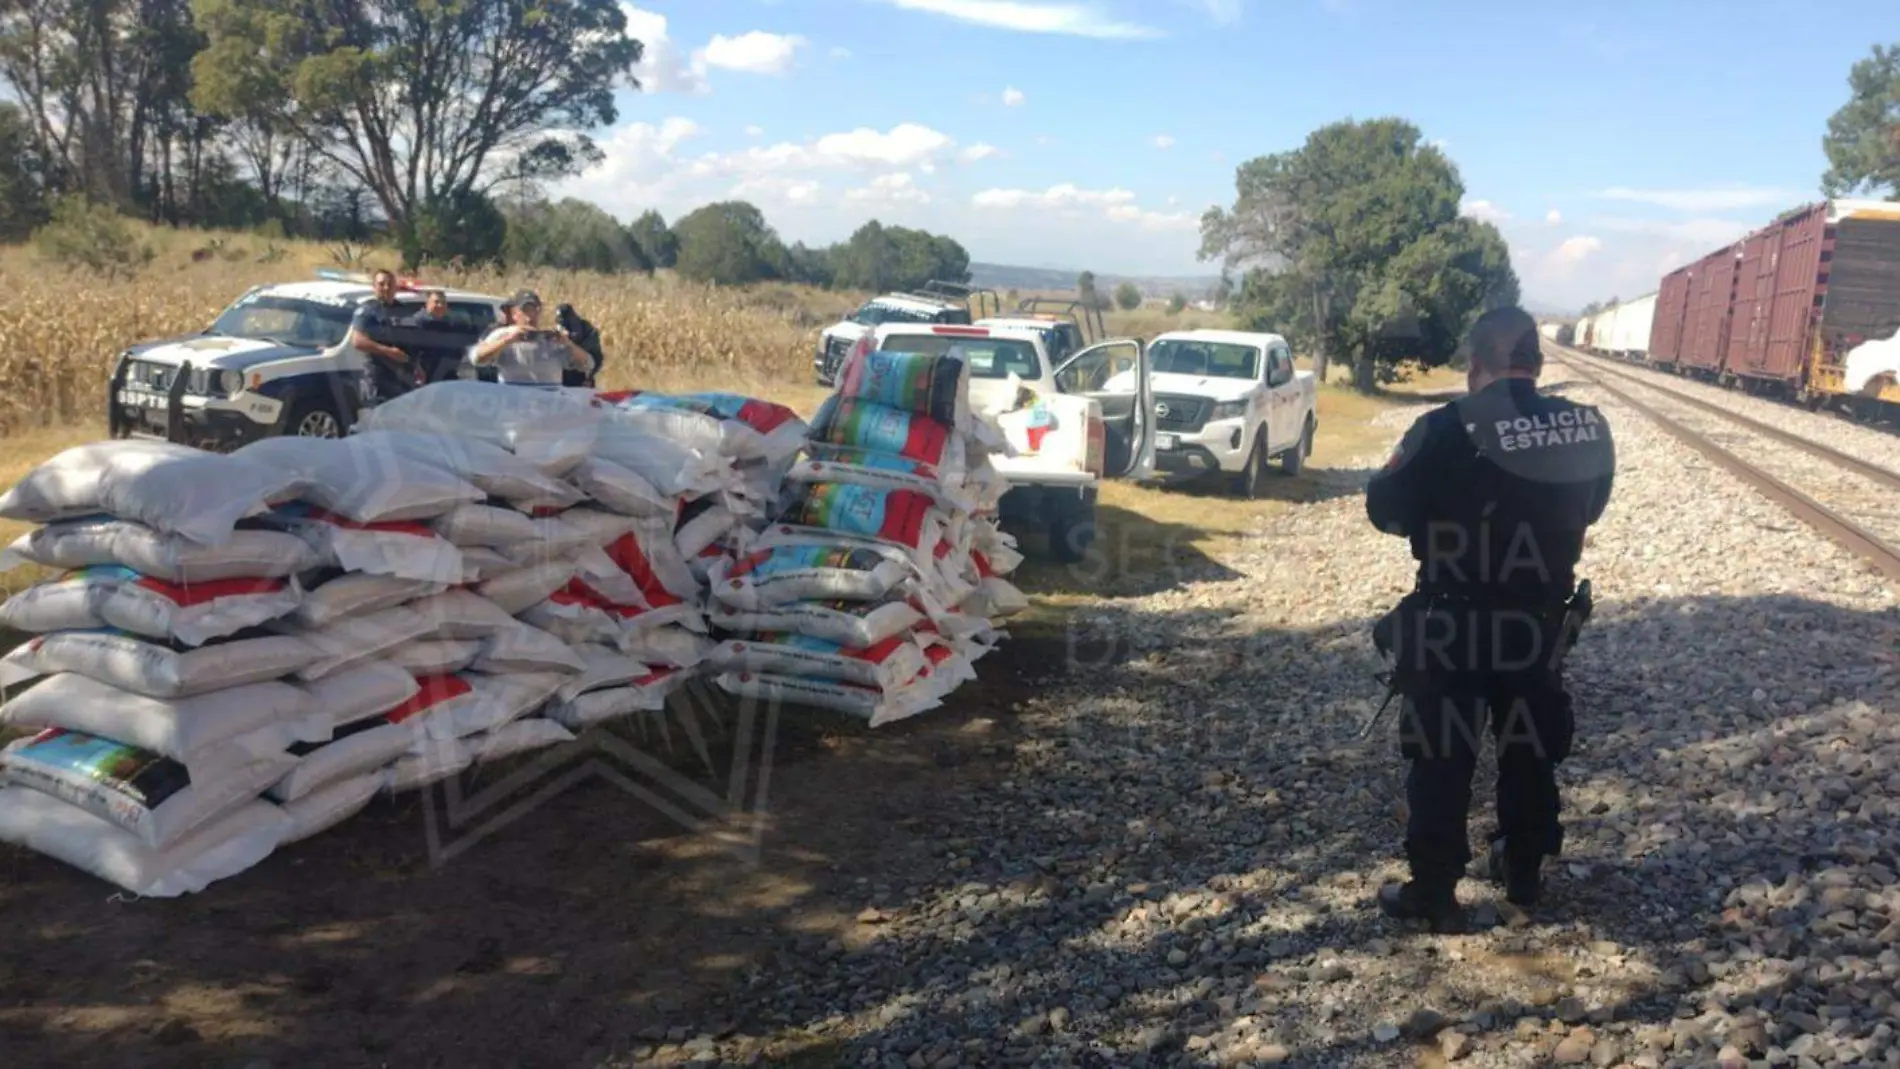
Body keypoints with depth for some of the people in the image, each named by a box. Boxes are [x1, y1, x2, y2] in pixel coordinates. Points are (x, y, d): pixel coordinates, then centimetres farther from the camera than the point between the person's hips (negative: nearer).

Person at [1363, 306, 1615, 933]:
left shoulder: (1447, 430, -19)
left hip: (1453, 625, -4)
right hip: (1540, 622, 5)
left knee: (1441, 760, 7)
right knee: (1531, 750, 21)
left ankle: (1434, 894, 13)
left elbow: (1385, 510, -10)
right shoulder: (1589, 429, -3)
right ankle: (1524, 871, 36)